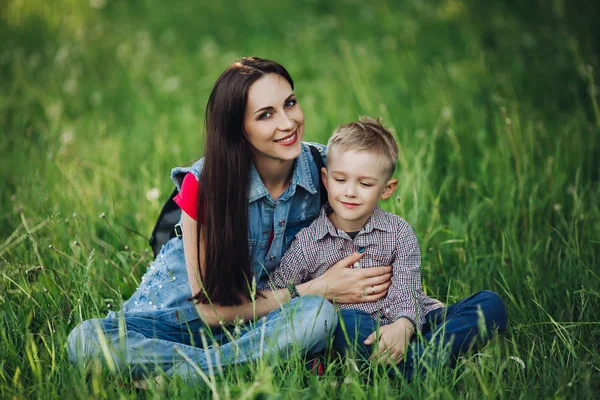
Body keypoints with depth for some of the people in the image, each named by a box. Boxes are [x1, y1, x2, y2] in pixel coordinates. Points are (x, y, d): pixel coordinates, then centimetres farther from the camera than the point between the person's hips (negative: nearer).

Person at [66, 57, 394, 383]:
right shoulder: (204, 184, -22)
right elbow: (211, 307, -16)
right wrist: (319, 289, -22)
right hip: (180, 314, -2)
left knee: (319, 315, -32)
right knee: (85, 340, -29)